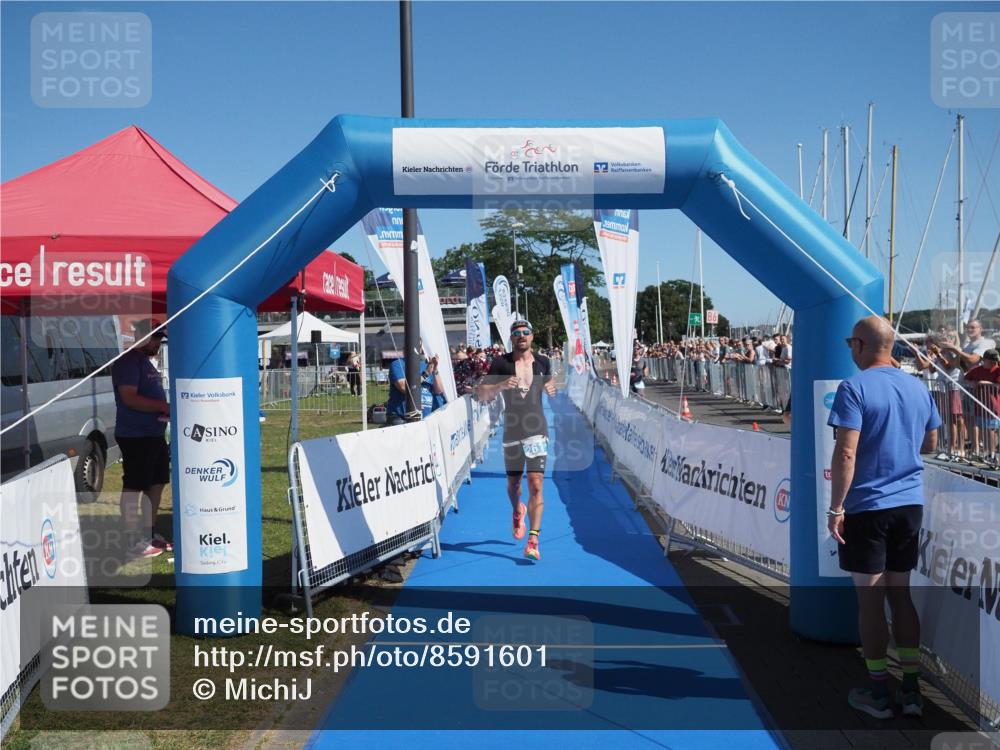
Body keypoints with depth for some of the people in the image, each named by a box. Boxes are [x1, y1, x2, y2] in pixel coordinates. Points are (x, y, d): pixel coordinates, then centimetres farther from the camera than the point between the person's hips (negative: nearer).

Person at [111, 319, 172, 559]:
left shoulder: (146, 362, 18)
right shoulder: (128, 361, -13)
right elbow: (129, 398, -23)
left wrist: (168, 409, 9)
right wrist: (164, 407, -24)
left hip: (154, 435, 10)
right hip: (134, 437, -10)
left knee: (156, 484, 15)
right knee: (134, 487, -4)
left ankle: (149, 534, 26)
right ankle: (133, 542, 1)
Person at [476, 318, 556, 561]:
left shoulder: (543, 362, 5)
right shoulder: (501, 363, -2)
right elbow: (480, 394, -6)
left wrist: (551, 389, 6)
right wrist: (500, 386, -21)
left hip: (537, 431, 0)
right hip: (511, 432, 1)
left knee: (536, 485, -12)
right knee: (513, 483, 15)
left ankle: (533, 541, -10)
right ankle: (518, 512, 48)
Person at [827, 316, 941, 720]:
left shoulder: (854, 388, -14)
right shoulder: (918, 388, 7)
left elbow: (845, 453, -20)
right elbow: (929, 444, 18)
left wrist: (835, 508, -15)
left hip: (867, 508, -6)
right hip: (910, 505, 6)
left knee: (870, 598, 4)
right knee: (901, 594, 15)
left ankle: (878, 692, 13)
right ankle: (911, 687, 19)